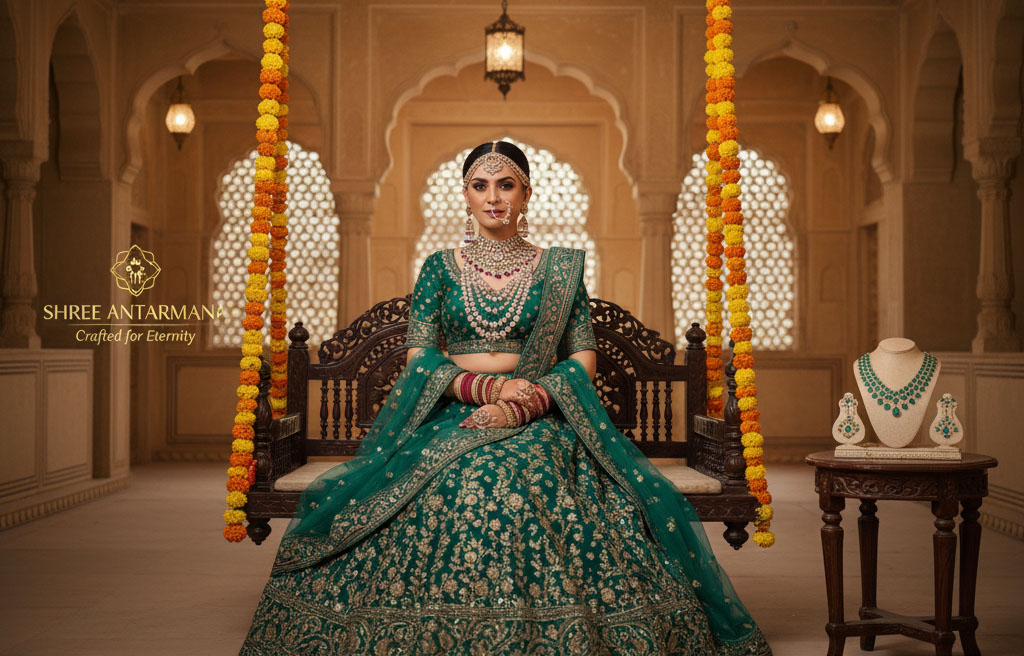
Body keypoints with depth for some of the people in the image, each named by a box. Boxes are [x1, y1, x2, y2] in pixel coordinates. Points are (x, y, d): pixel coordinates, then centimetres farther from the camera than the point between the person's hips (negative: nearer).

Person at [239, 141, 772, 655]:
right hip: (450, 417, 1)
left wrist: (524, 404, -12)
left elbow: (584, 356, 5)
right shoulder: (439, 268, 12)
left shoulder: (559, 268, 11)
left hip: (541, 420, -1)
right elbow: (420, 358, 4)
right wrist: (491, 387, -12)